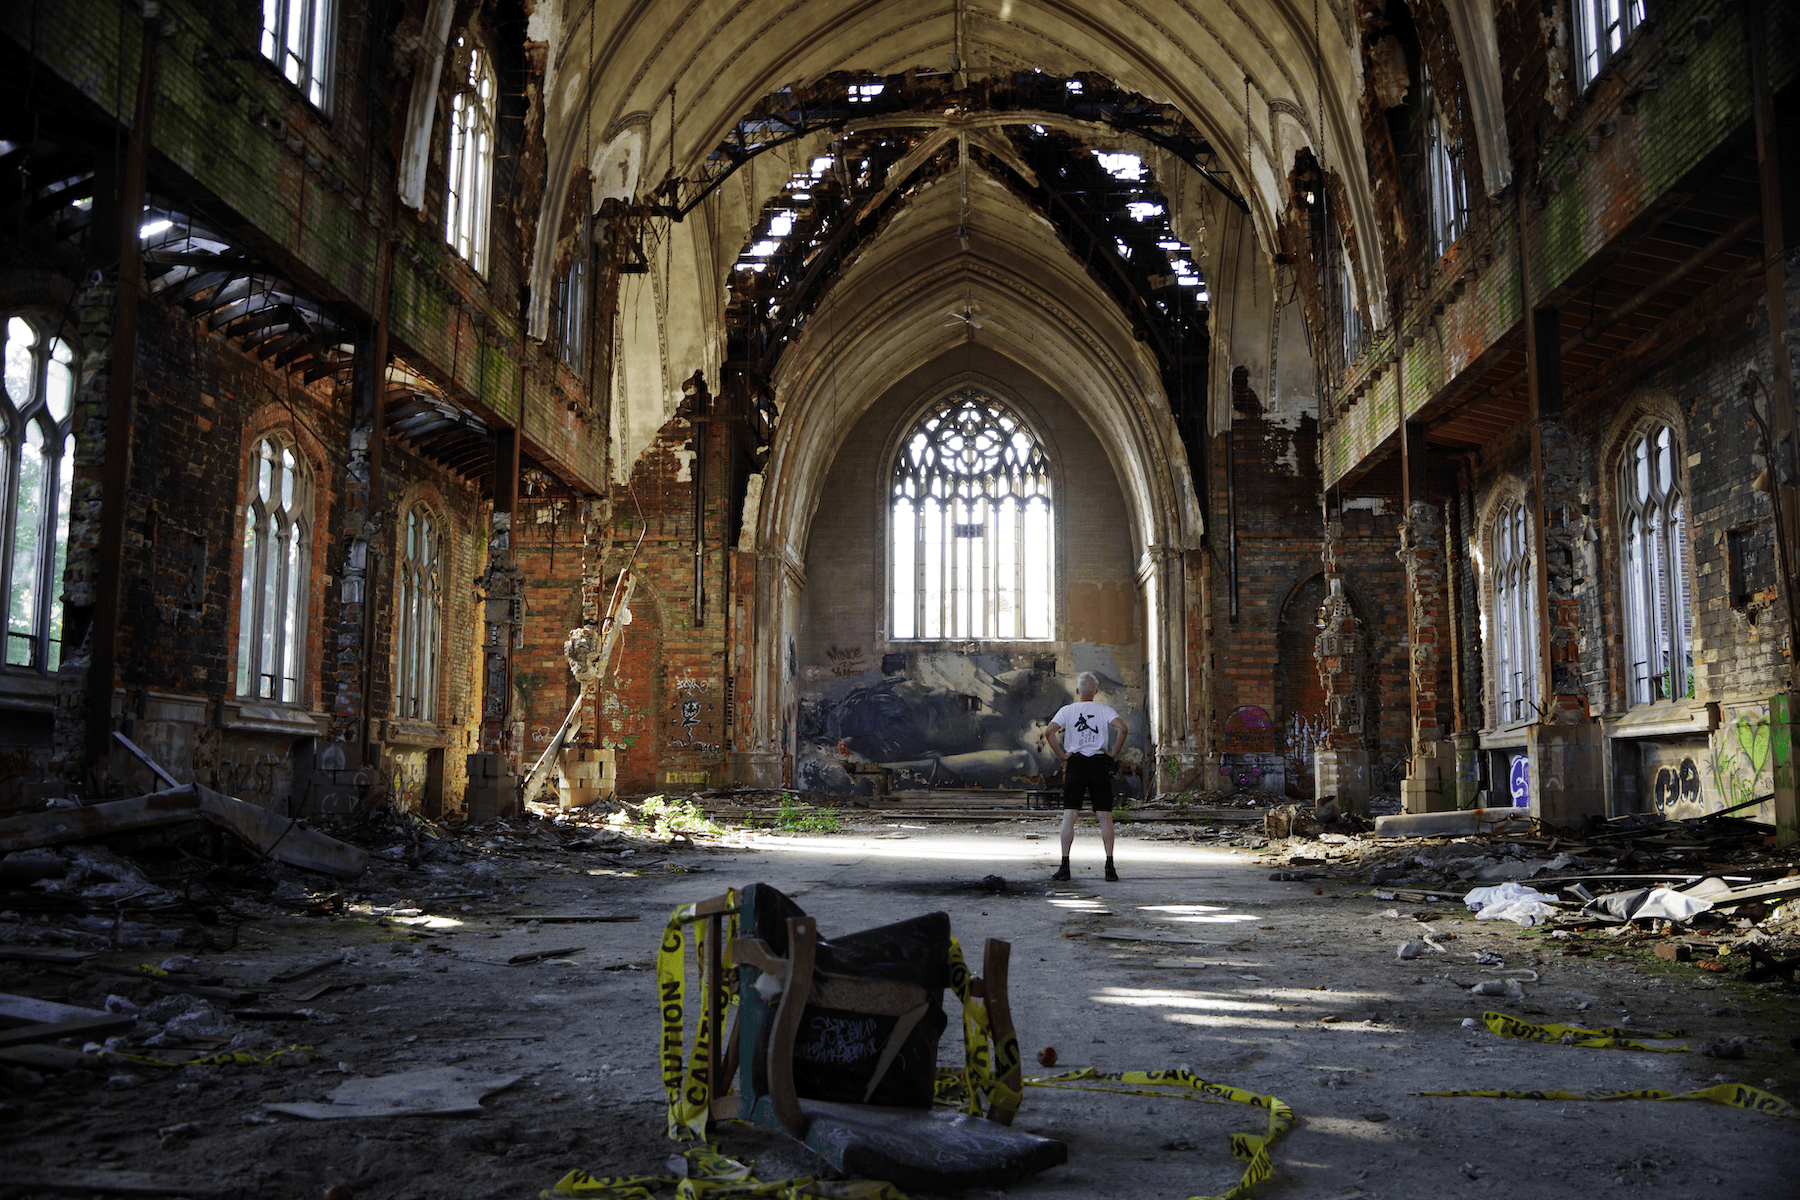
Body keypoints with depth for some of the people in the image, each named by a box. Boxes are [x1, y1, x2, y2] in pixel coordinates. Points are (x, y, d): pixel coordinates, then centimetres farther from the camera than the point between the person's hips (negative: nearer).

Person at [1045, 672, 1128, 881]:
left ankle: (1065, 865, -5)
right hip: (1100, 764, 0)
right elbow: (1122, 727, -14)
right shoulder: (1105, 710, 4)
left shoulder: (1067, 710, 5)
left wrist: (1061, 755, -2)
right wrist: (1114, 753, -5)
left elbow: (1048, 732, -9)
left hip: (1075, 763, 0)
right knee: (1105, 817, 2)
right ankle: (1110, 867, -4)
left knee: (1068, 816, 1)